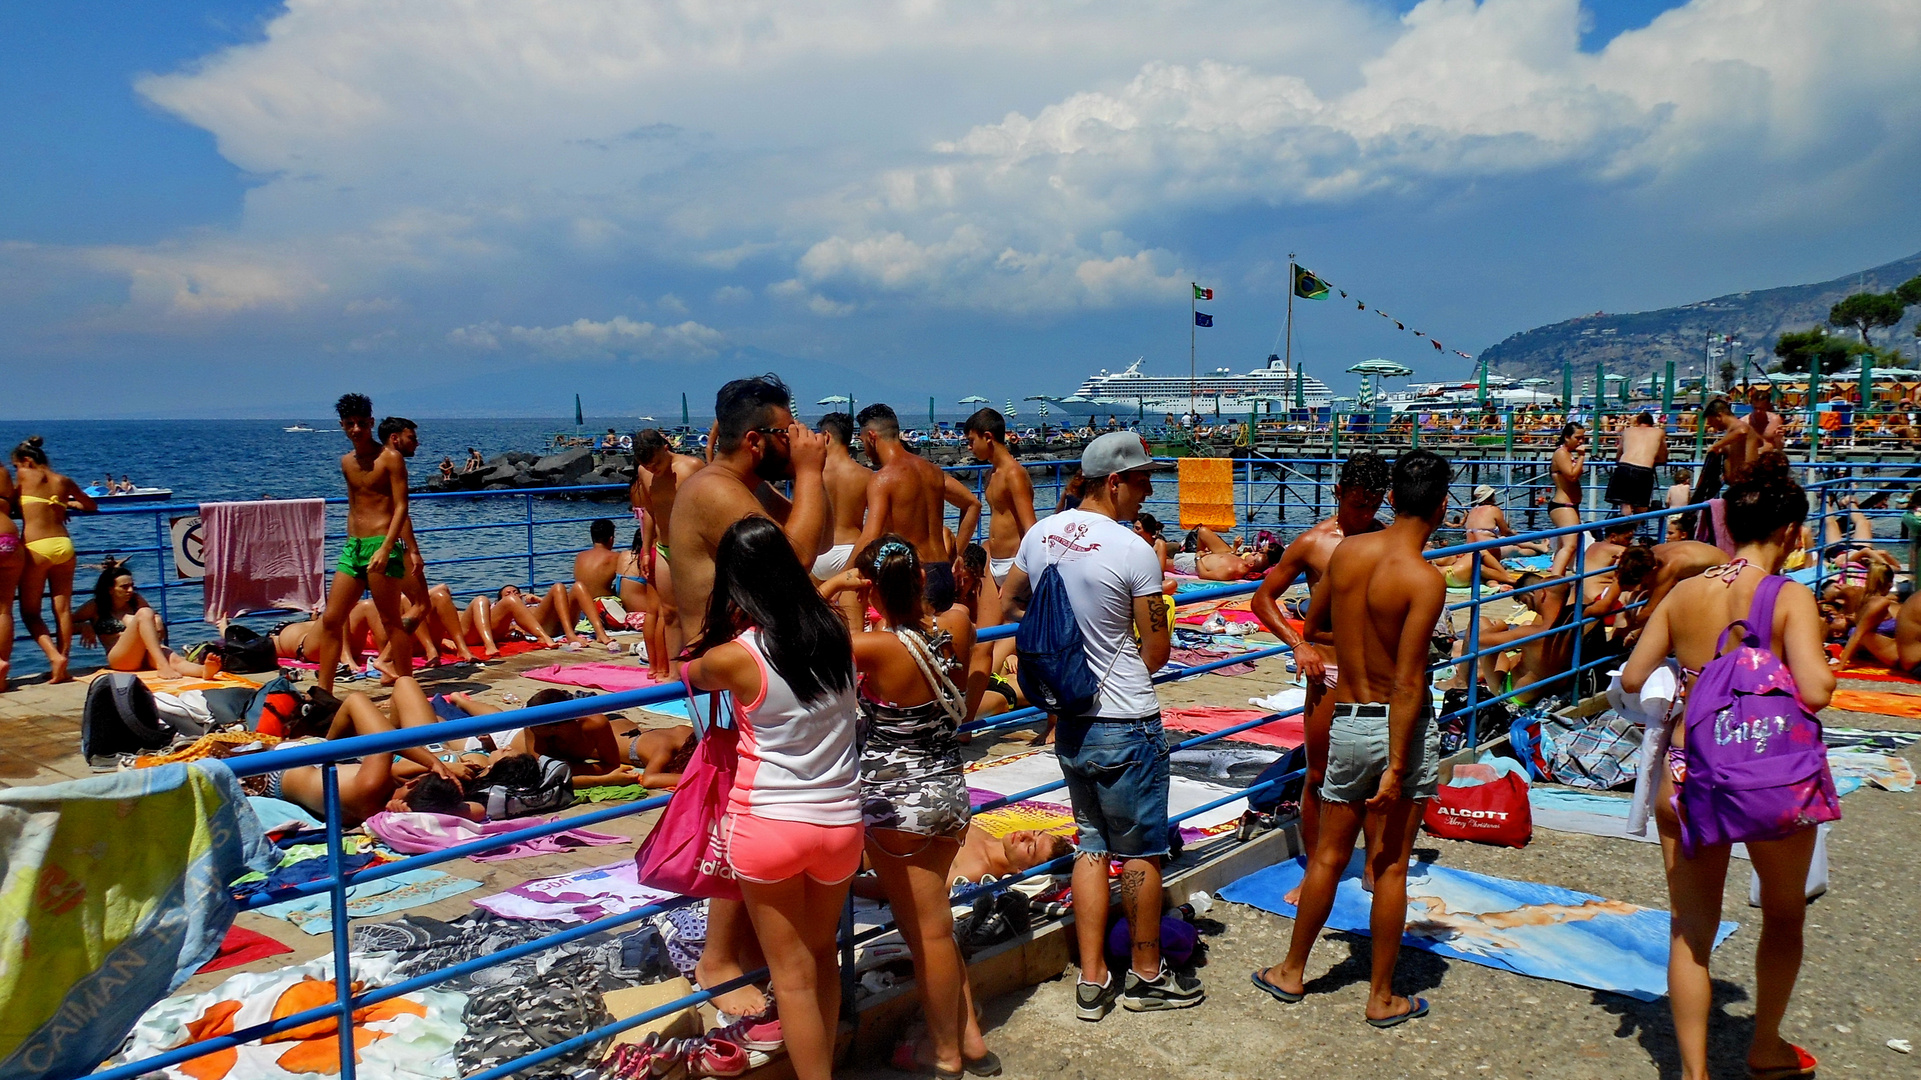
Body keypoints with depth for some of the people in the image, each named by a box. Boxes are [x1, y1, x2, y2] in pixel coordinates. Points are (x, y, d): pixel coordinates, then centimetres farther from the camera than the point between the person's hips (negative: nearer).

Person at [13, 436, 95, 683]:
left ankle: (54, 656, -13)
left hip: (36, 548, -4)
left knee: (30, 611, 4)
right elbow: (91, 505, 24)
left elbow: (12, 502, 8)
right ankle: (62, 667, 8)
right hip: (63, 544, 4)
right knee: (63, 609, 7)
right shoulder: (63, 481, 12)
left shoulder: (26, 476, 0)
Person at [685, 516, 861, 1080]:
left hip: (767, 824, -4)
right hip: (840, 822, 4)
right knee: (822, 955, 24)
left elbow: (689, 674, 8)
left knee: (793, 975, 10)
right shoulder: (837, 635, -4)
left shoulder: (733, 658, -15)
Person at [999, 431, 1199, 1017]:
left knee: (1092, 843, 18)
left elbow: (1009, 606, 15)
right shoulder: (1134, 552, -18)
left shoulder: (1040, 535, 1)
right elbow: (1156, 654, -13)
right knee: (1141, 852, 11)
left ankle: (1092, 981, 22)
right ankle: (1147, 975, 26)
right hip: (1125, 723, -6)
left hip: (1069, 721, 7)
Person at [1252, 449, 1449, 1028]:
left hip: (1347, 720, 4)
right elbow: (1407, 684, -20)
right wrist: (1396, 769, -17)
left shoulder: (1346, 551, -1)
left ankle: (1292, 972, 29)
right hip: (1401, 727, -4)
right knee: (1390, 866, 7)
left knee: (1329, 856, 17)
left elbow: (1313, 625, 14)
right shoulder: (1424, 579, -17)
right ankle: (1382, 998, 21)